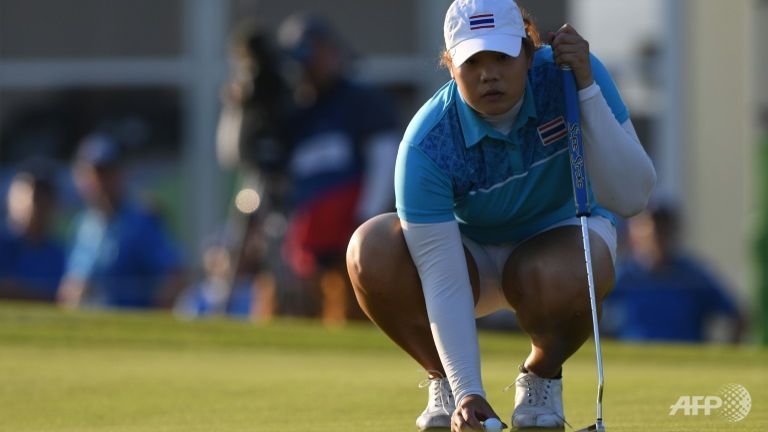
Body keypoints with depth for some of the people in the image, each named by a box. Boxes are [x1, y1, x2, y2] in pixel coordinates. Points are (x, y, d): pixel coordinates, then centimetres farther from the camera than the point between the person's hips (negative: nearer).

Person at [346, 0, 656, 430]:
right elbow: (443, 281, -32)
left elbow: (630, 197, -31)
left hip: (561, 233, 0)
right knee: (372, 254, -31)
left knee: (561, 280, -38)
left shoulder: (570, 73, -25)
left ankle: (542, 375, -2)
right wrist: (467, 392, -40)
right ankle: (443, 379, -3)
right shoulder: (427, 145, -30)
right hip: (473, 250, 0)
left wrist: (587, 90, -38)